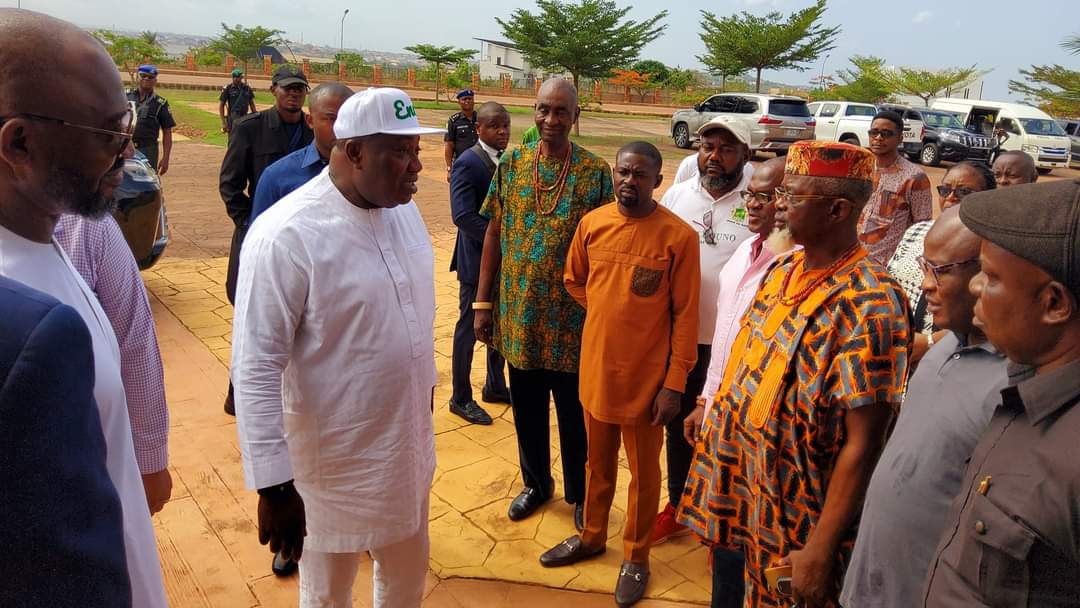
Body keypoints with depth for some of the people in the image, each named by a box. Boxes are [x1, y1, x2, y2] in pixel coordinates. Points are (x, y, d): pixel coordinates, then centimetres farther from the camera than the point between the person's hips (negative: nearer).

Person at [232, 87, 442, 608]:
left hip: (408, 445, 6)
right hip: (333, 461, -6)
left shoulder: (404, 210, -1)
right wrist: (274, 485, -20)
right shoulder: (285, 235, -23)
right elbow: (256, 369, -22)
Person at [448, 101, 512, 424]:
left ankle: (495, 386, 35)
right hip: (478, 260, -7)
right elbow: (463, 216, -23)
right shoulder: (467, 163, -15)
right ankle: (461, 398, 20)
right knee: (469, 328, 6)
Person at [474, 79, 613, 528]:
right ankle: (536, 483, 38)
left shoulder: (596, 172, -6)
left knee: (575, 412, 11)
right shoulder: (511, 165, 1)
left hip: (572, 317, -2)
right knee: (526, 407, 16)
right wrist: (483, 303, 2)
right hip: (520, 314, 3)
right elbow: (493, 235, 5)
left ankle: (579, 493, 31)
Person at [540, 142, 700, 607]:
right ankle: (592, 536, 42)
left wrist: (674, 383, -13)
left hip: (646, 375, -4)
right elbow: (574, 282, 15)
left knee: (643, 471, 13)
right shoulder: (592, 223, -2)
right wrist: (609, 316, 8)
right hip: (596, 367, 4)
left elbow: (685, 315, -12)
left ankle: (636, 556, 32)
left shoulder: (678, 236, -14)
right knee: (598, 461, 22)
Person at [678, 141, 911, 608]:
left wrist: (821, 550, -21)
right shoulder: (783, 271, 1)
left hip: (798, 522, -7)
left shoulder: (868, 303, -22)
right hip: (745, 496, 7)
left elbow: (863, 442, -23)